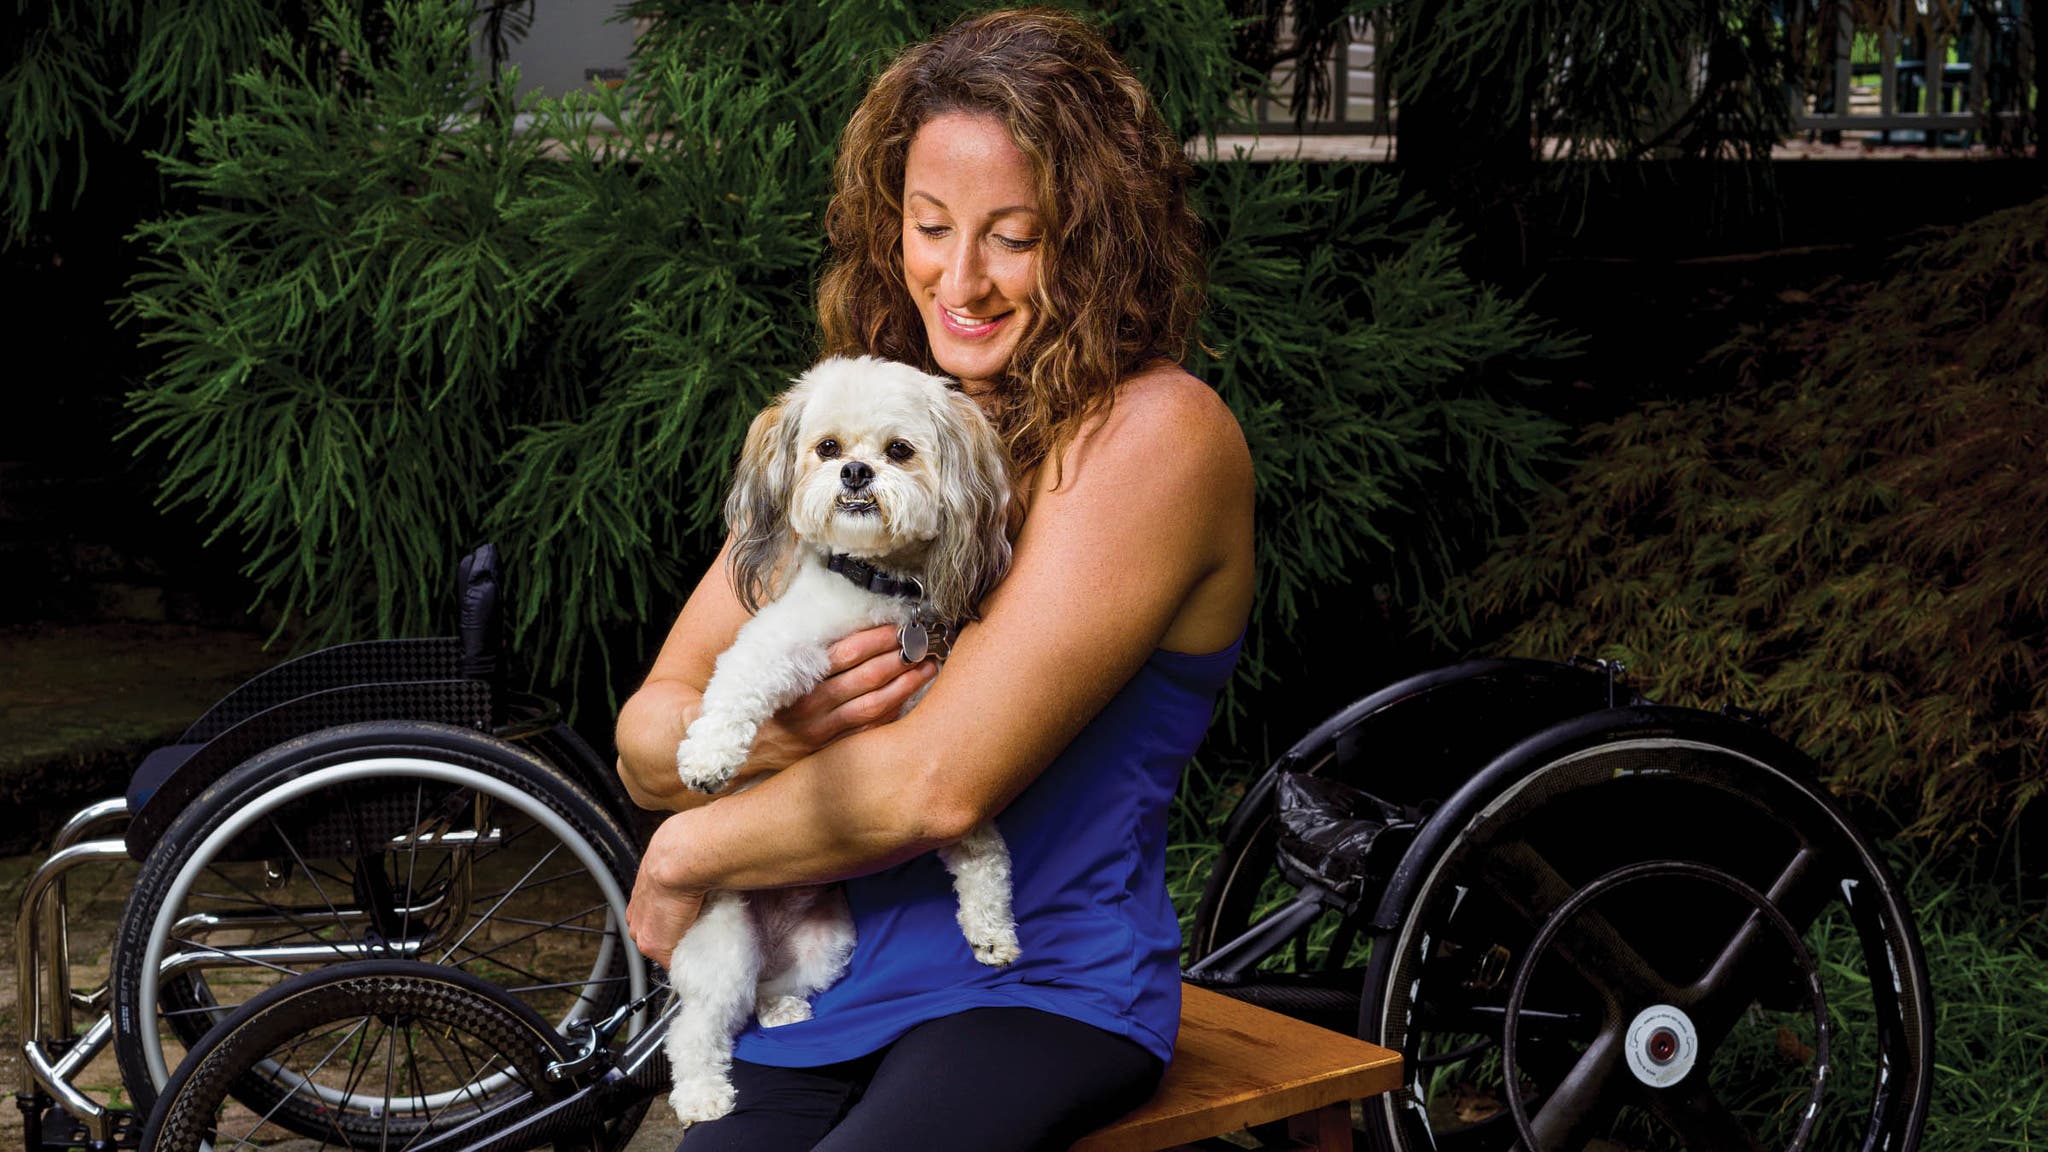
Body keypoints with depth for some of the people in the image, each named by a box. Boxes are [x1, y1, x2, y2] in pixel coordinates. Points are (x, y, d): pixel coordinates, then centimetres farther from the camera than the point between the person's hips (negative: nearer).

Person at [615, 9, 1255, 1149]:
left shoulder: (1156, 433, -11)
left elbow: (939, 784, -18)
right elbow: (647, 737, 7)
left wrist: (687, 854, -4)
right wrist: (767, 734, -16)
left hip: (1045, 994, -5)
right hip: (822, 992, 5)